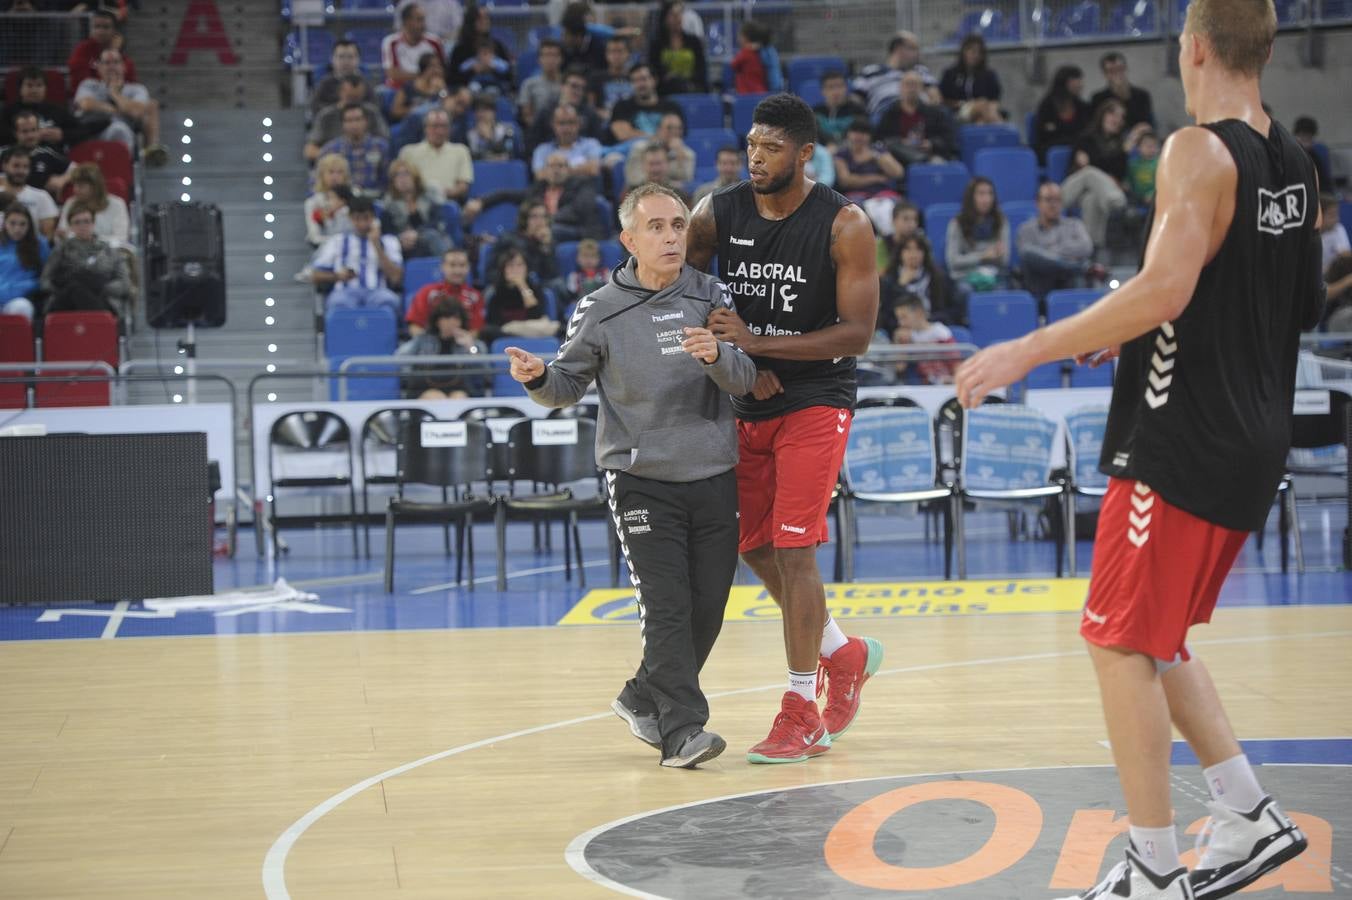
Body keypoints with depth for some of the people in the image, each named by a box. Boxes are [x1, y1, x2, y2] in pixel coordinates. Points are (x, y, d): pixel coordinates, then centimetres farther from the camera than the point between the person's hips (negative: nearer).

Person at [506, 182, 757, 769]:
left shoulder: (712, 296, 4)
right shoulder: (600, 311, -1)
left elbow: (744, 380, -3)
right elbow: (570, 385, 6)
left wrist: (716, 355, -24)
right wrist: (539, 377, -16)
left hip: (715, 478, 3)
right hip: (641, 481, -3)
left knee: (708, 606, 7)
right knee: (666, 606, -11)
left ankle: (643, 699, 26)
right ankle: (681, 728, -9)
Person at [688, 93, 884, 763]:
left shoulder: (843, 225, -13)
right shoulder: (717, 215, -2)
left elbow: (857, 332, -15)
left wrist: (758, 343, -24)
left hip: (815, 401, -5)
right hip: (747, 403, 5)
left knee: (793, 548, -11)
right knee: (753, 546, 10)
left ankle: (801, 712, -2)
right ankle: (844, 653, 33)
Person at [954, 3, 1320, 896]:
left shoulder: (1200, 152, -15)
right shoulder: (1293, 164, 11)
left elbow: (1165, 290, -27)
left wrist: (1032, 350, -21)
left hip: (1181, 444, -9)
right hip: (1253, 443, 9)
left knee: (1121, 644, -1)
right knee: (1157, 639, 20)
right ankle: (1251, 819, 18)